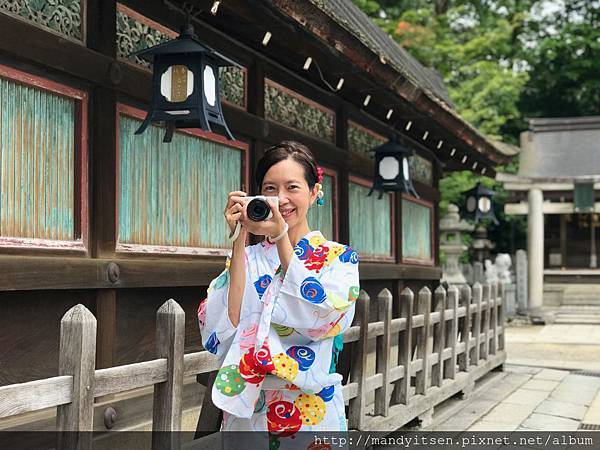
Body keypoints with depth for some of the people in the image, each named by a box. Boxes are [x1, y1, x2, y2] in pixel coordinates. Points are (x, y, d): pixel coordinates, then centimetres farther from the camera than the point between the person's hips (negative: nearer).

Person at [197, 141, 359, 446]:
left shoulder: (340, 257, -1)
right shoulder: (246, 257, 3)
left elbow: (322, 319, -20)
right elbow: (220, 330, -14)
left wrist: (281, 237, -21)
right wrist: (240, 239, -17)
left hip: (312, 414, -1)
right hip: (246, 412, 2)